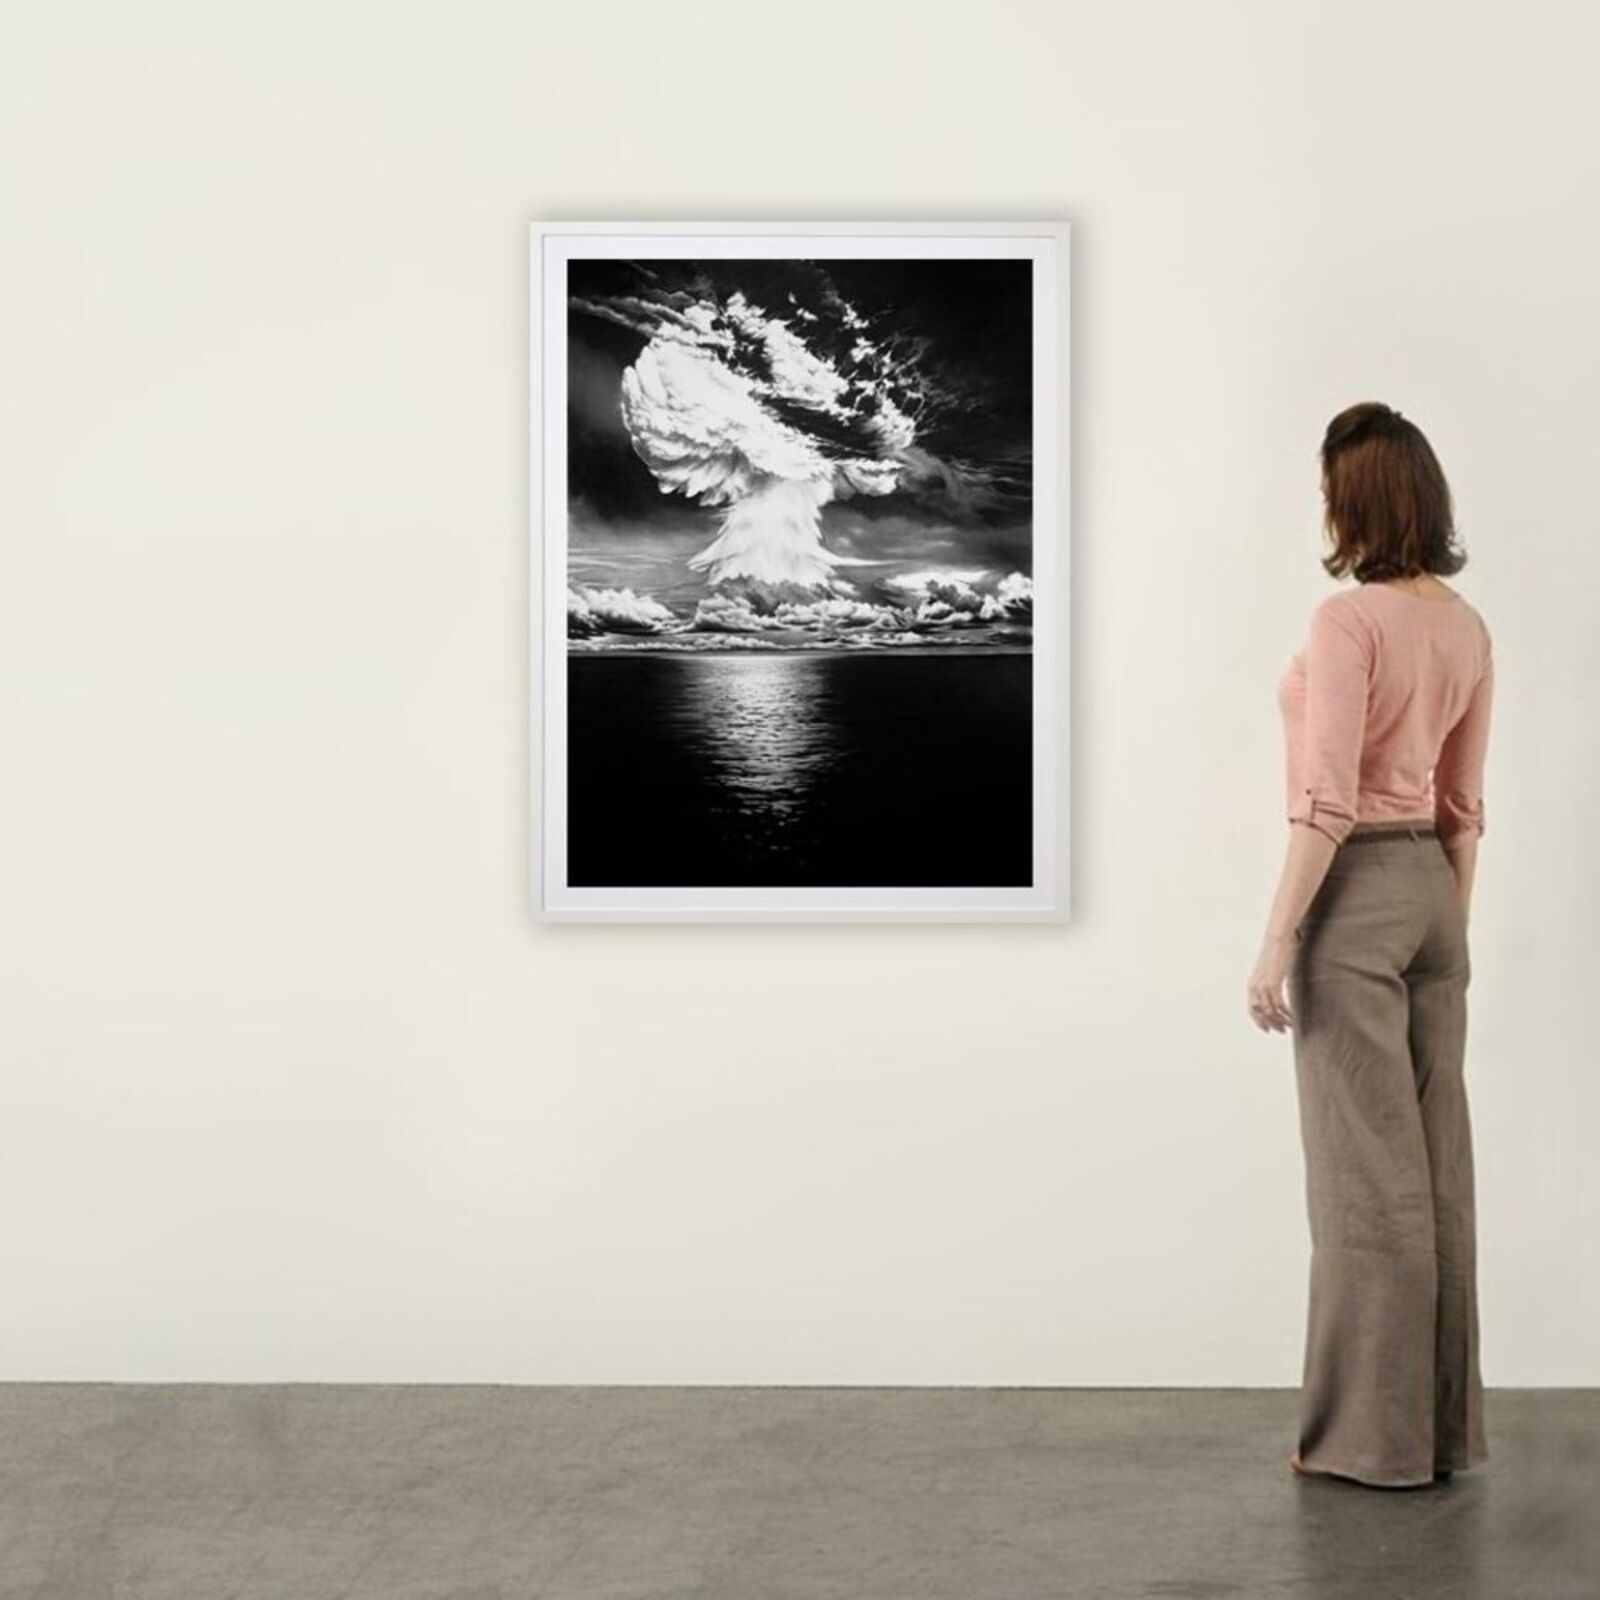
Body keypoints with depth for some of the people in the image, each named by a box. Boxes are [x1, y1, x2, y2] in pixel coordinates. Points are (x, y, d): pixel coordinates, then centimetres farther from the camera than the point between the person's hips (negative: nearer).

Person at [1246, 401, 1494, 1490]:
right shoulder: (1468, 628, 8)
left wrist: (1275, 943, -16)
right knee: (1437, 1163, 10)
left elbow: (1327, 805, -19)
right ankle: (1446, 1425, 17)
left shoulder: (1351, 619, -16)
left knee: (1365, 1169, -2)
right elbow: (1464, 806, 13)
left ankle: (1375, 1434, 5)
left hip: (1355, 893, -8)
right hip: (1434, 890, 8)